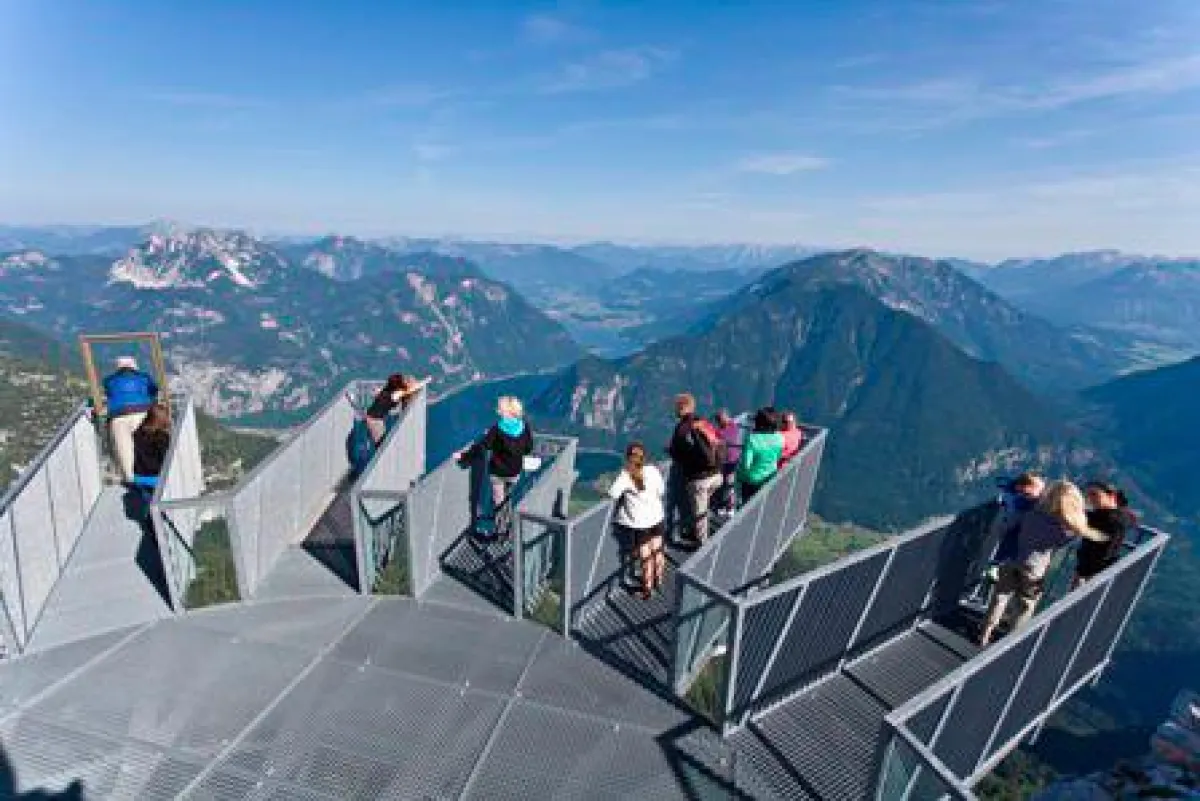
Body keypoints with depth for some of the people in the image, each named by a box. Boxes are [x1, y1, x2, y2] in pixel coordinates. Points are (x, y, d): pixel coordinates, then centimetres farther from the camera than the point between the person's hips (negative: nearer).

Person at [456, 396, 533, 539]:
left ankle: (500, 531, 24)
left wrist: (463, 455, -14)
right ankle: (508, 528, 36)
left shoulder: (497, 429, -24)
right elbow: (528, 448, 0)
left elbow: (480, 446, -24)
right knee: (509, 499, 24)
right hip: (515, 472, 4)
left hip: (498, 471, -4)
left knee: (499, 501, 14)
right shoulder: (525, 427, -12)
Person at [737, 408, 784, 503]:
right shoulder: (779, 438, -14)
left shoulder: (752, 439, -28)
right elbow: (778, 458, 1)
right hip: (770, 479, 4)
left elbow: (745, 464, -26)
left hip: (752, 480, -4)